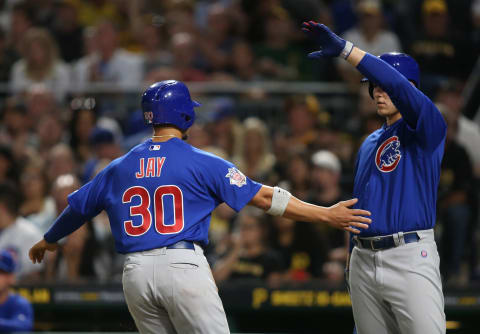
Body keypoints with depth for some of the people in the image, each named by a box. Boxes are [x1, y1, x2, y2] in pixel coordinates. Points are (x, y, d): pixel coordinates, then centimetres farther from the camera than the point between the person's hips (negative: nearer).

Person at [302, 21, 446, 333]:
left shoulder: (427, 130, -3)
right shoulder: (369, 143, 21)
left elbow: (399, 86, -21)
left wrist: (346, 49, -24)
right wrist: (355, 258, 19)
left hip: (410, 258, -7)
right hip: (364, 261, 7)